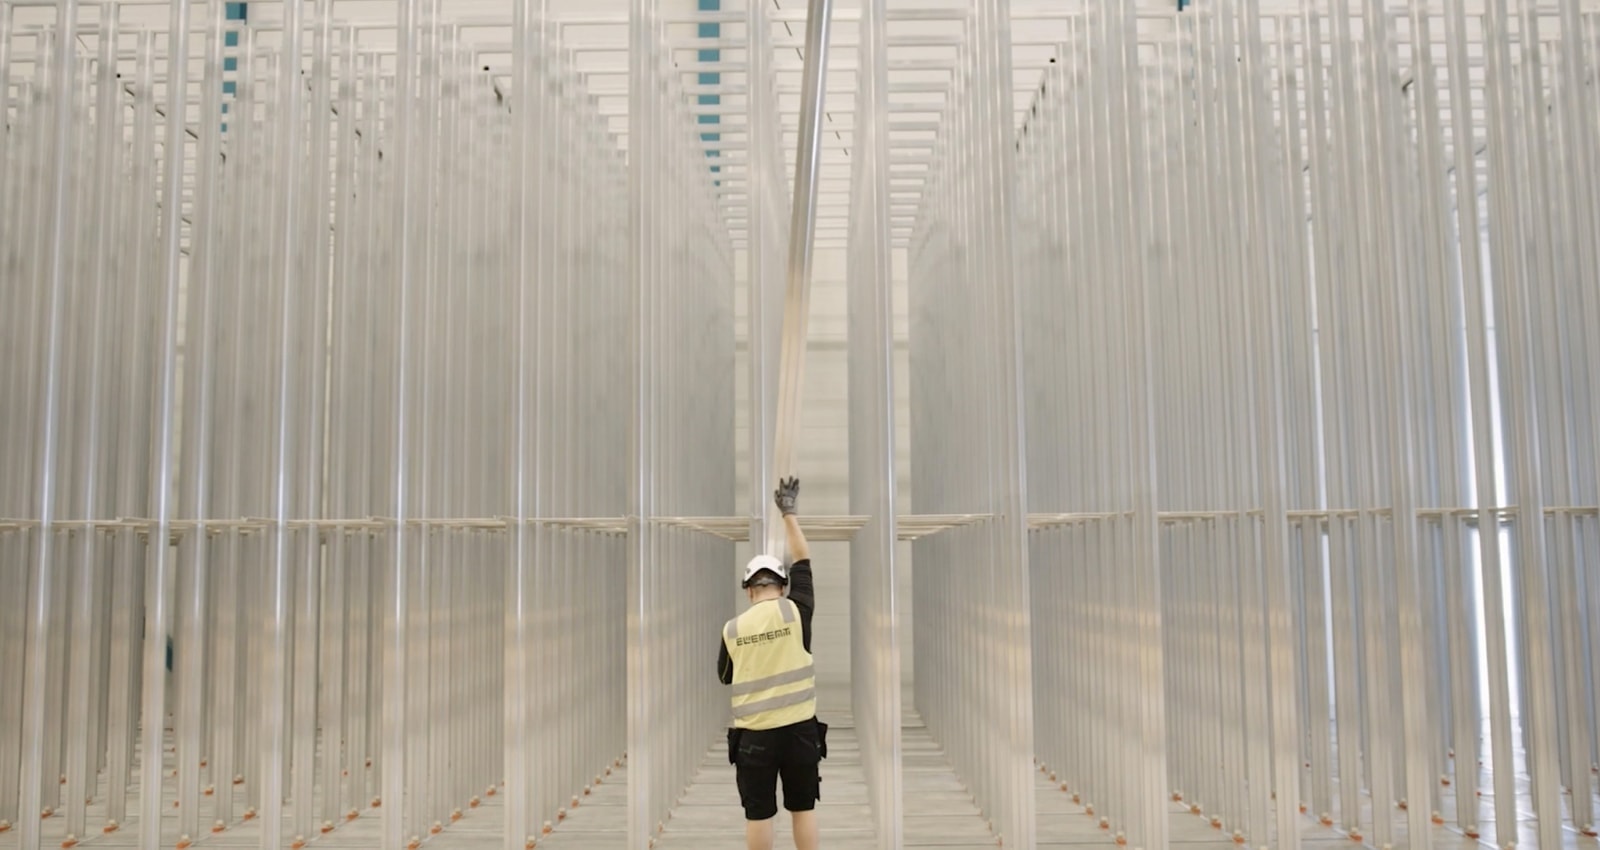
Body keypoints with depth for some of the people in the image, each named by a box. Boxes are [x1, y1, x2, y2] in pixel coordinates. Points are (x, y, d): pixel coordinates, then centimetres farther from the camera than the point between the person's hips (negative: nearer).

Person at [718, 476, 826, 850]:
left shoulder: (732, 628, -2)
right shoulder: (794, 612, -6)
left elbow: (725, 676, 12)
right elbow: (803, 561, 4)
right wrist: (788, 512, 11)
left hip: (753, 733, 0)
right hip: (799, 727, 0)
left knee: (758, 813, 6)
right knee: (803, 808, 11)